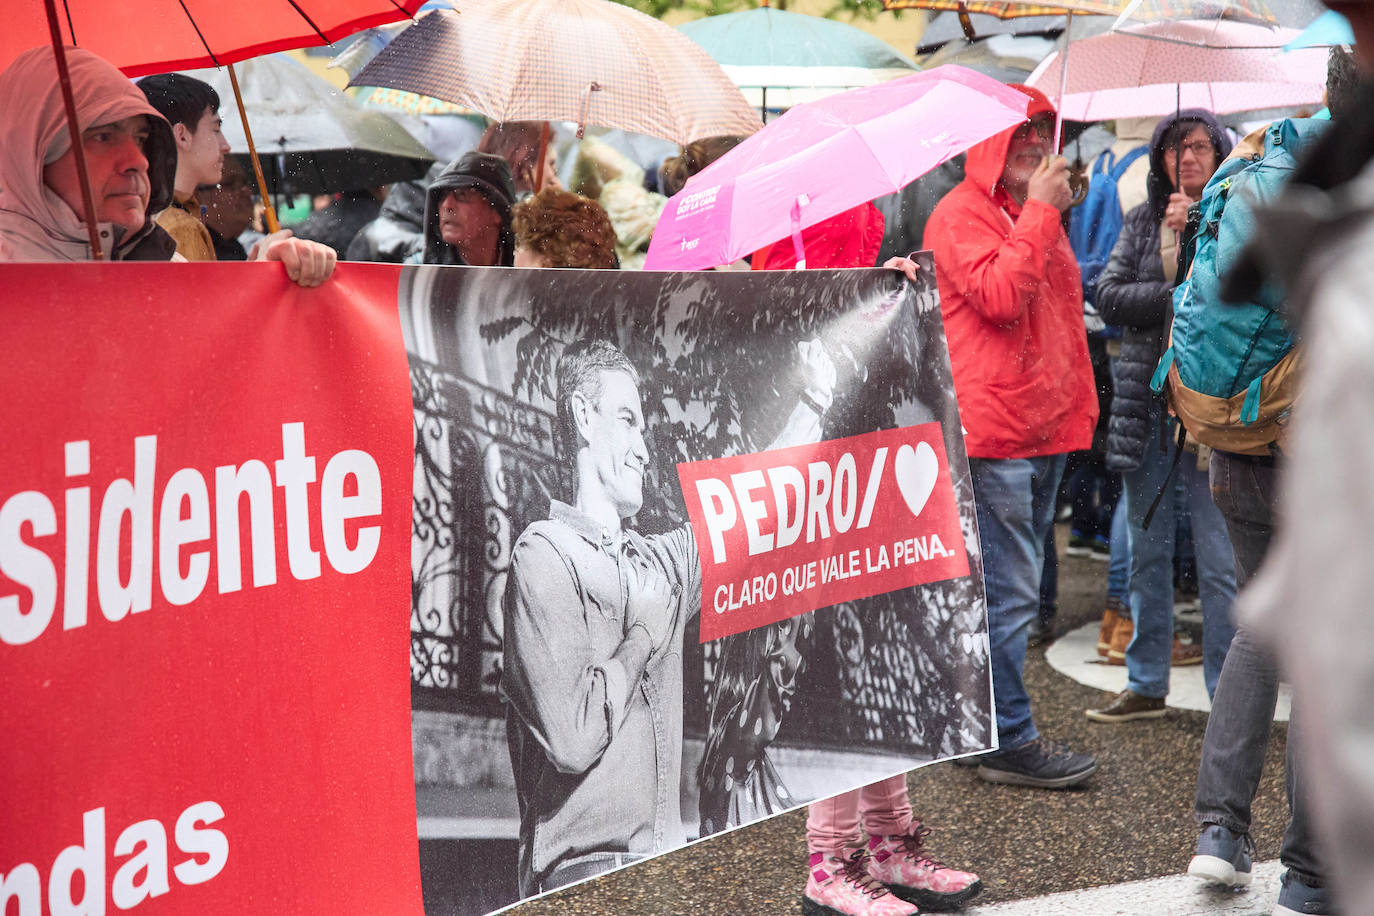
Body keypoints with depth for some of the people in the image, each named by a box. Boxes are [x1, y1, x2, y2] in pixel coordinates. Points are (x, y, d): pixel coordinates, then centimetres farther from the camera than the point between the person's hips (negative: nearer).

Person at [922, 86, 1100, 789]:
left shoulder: (1041, 216, 20)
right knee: (1009, 590, -7)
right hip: (991, 430, -9)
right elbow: (1000, 295, -23)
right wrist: (1040, 212, -16)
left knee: (1014, 586, 14)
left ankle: (983, 724, 24)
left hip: (1045, 429, 9)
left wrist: (1081, 403, 20)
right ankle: (1009, 742, 1)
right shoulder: (960, 216, -7)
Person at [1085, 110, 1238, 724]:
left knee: (1219, 560, -5)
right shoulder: (1142, 221, 13)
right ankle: (1146, 685, 22)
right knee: (1147, 552, 11)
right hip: (1145, 398, 4)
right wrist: (1183, 297, -10)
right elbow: (1109, 297, 1)